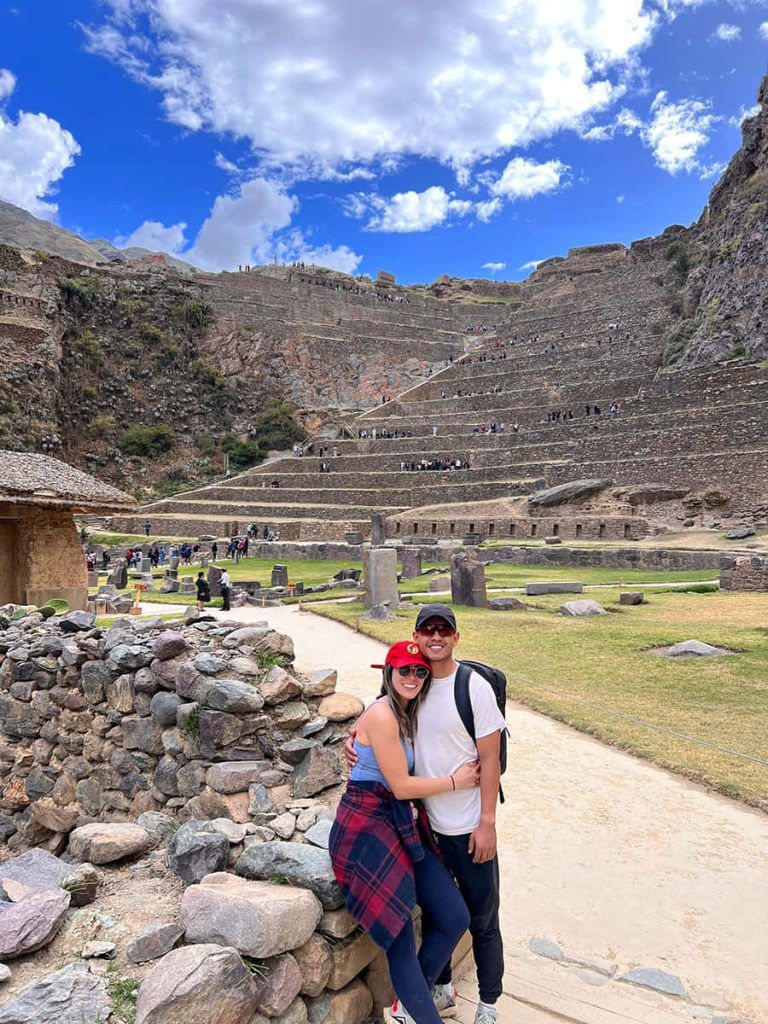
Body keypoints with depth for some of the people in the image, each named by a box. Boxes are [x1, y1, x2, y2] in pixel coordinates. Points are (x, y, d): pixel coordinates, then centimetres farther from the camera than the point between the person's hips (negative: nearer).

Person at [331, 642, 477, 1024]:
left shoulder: (405, 713, 12)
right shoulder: (382, 715, -18)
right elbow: (401, 786, -16)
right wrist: (454, 781, -4)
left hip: (401, 822, 9)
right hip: (367, 825, -9)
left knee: (454, 918, 6)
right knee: (401, 942, -3)